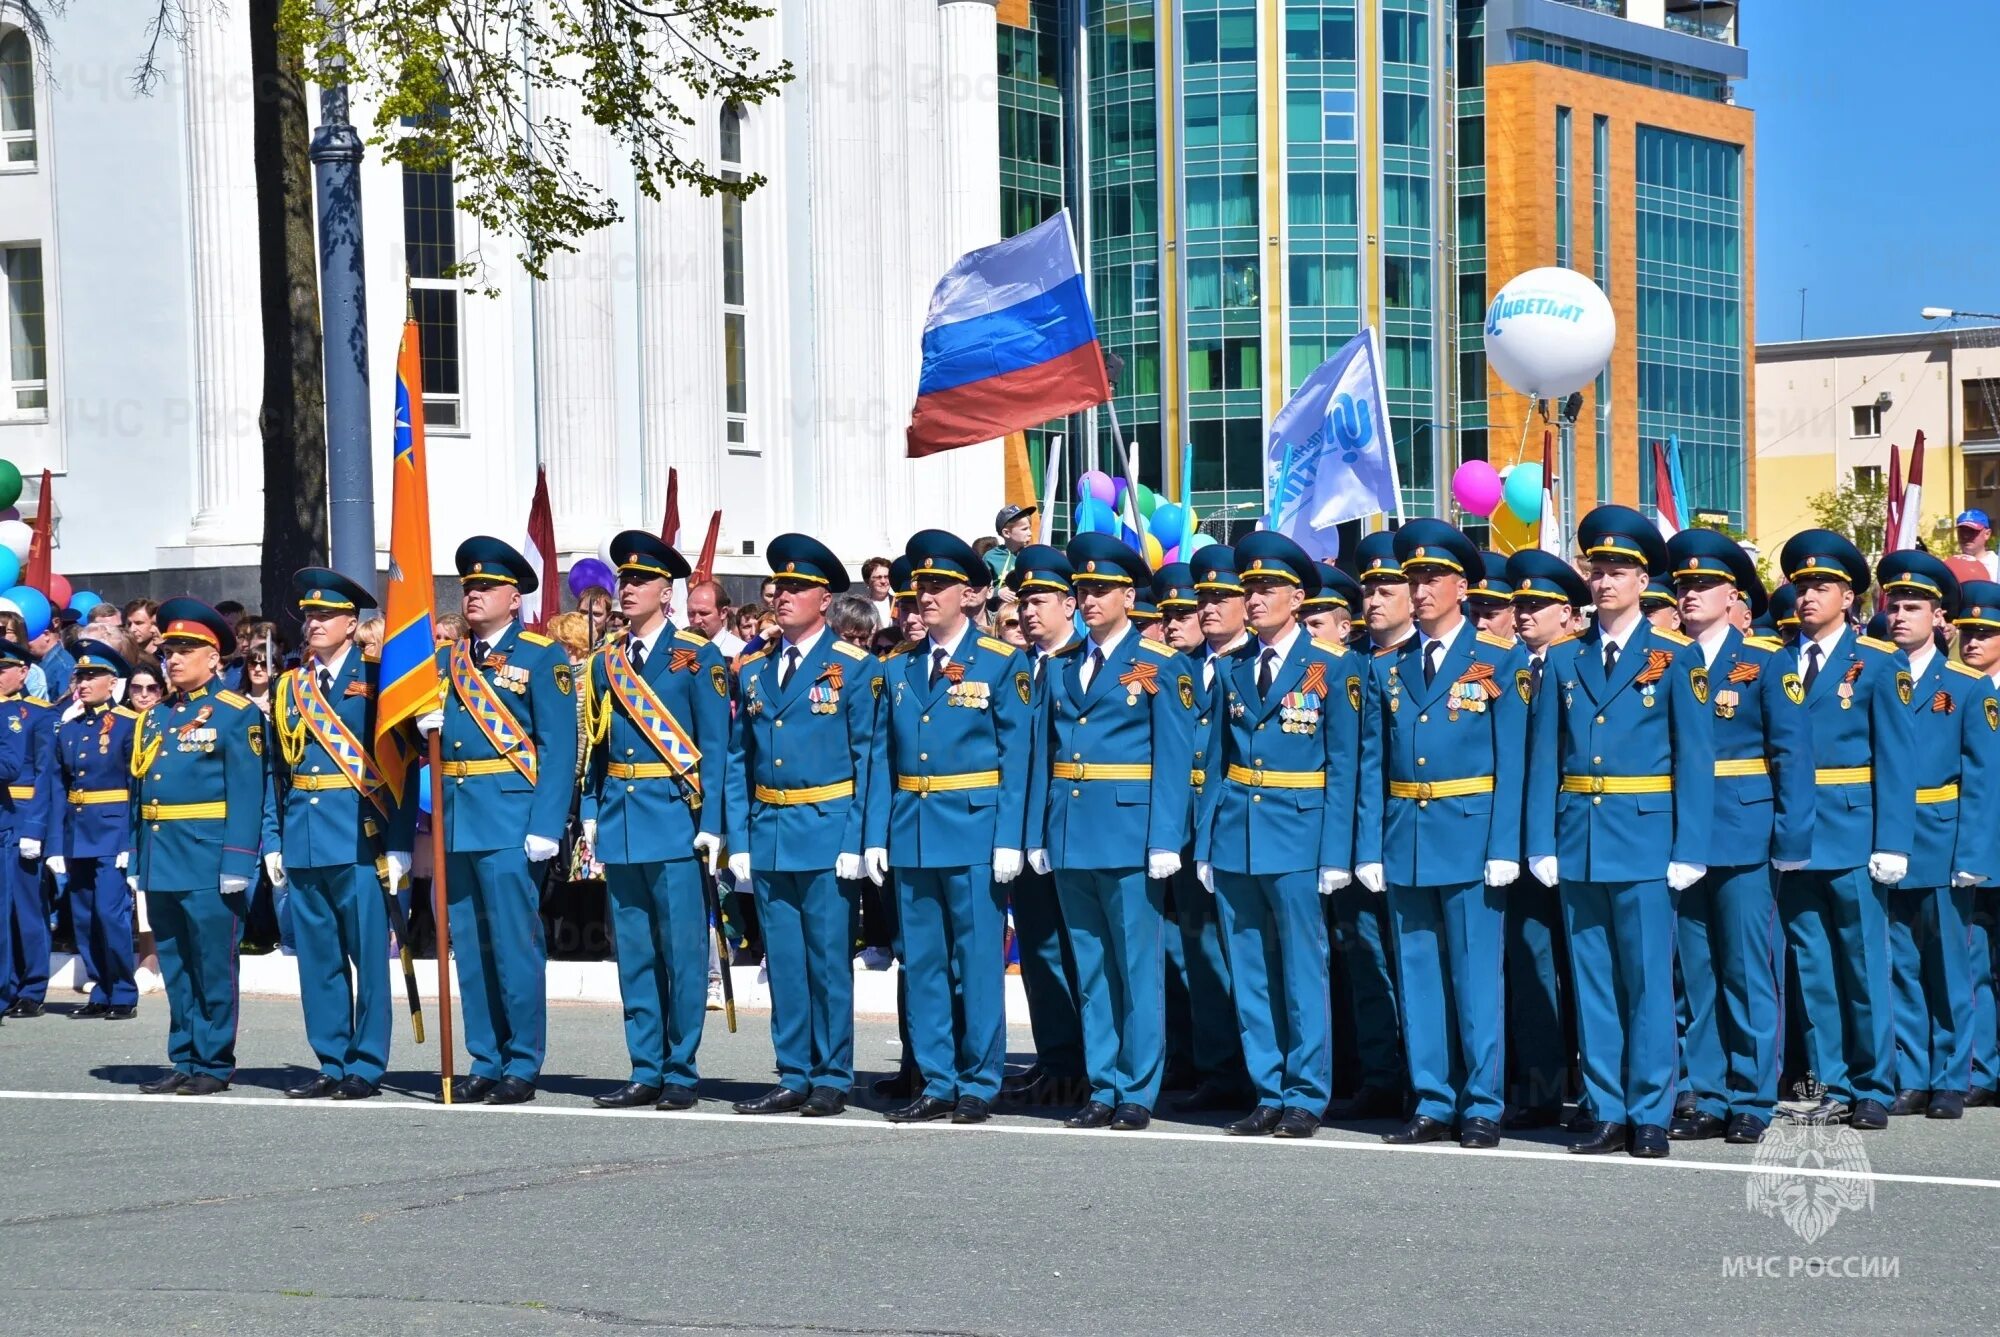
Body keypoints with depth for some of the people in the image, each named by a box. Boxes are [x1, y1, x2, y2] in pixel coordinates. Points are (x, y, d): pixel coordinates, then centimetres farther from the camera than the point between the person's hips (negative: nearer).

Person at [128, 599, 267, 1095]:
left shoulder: (236, 714, -3)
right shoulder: (154, 718, 16)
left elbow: (247, 794, -9)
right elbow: (140, 791, 17)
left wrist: (237, 864, -16)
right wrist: (136, 861, 12)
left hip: (209, 863, -7)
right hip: (160, 863, 7)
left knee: (213, 966, 0)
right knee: (175, 966, 11)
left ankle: (214, 1064, 6)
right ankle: (185, 1060, 18)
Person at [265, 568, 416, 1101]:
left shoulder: (376, 680, -1)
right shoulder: (289, 687, 14)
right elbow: (277, 770, 14)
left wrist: (399, 846, -12)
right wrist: (272, 842, 6)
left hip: (360, 838, -5)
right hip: (303, 842, 5)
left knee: (368, 954, -2)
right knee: (317, 956, 7)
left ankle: (366, 1067, 4)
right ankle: (331, 1063, 15)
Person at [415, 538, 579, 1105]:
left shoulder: (541, 657, -2)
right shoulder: (448, 659, 16)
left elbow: (557, 747, -7)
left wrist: (546, 826, -15)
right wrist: (427, 726, -2)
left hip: (510, 820, -6)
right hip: (457, 819, 6)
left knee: (514, 945, -4)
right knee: (469, 946, 9)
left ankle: (522, 1067, 3)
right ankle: (485, 1063, 17)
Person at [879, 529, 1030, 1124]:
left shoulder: (1002, 663, -2)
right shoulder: (899, 668, 12)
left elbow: (1016, 756, -5)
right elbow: (887, 757, 11)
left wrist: (1008, 839, -12)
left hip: (974, 830, -5)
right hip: (911, 833, 5)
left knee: (978, 962, 0)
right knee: (922, 962, 8)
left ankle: (979, 1085, 8)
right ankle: (937, 1083, 15)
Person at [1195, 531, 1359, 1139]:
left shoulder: (1332, 668, -2)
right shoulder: (1233, 669, 12)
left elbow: (1343, 767, -4)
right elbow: (1220, 759, 14)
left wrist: (1336, 856, -9)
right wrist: (1205, 844, 7)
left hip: (1297, 837, -5)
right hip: (1235, 836, 5)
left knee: (1303, 974, 0)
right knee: (1250, 975, 8)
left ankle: (1306, 1099, 8)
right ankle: (1268, 1094, 16)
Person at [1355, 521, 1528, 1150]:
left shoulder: (1500, 661, 0)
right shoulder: (1386, 668, 10)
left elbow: (1512, 762, -4)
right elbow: (1372, 764, 9)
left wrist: (1504, 849, -11)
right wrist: (1369, 849, 2)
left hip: (1470, 838, -4)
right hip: (1404, 840, 4)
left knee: (1476, 978, -1)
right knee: (1417, 978, 8)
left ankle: (1483, 1107, 6)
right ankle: (1432, 1104, 15)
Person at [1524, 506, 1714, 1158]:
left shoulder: (1676, 658, 1)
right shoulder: (1563, 660, 10)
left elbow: (1694, 760, -2)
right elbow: (1543, 758, 7)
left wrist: (1689, 852, -8)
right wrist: (1542, 845, 0)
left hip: (1645, 838, -3)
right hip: (1578, 840, 3)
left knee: (1648, 981, -1)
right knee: (1591, 982, 6)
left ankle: (1650, 1115, 6)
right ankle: (1606, 1112, 13)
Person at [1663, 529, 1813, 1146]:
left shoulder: (1766, 660, 0)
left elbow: (1792, 753, -4)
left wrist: (1791, 839, -11)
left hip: (1744, 834, -3)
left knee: (1747, 972, 0)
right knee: (1694, 973, 8)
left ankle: (1752, 1101, 8)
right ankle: (1703, 1098, 14)